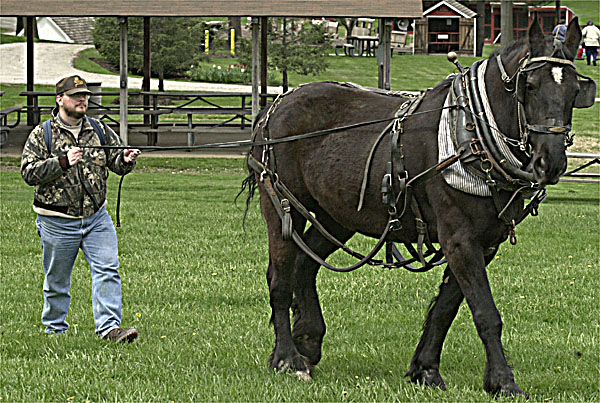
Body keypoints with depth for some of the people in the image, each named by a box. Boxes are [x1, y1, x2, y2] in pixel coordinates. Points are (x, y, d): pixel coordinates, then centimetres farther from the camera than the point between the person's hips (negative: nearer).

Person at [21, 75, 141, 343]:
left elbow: (115, 161, 10)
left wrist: (126, 160, -14)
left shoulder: (100, 130, 7)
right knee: (56, 280, 7)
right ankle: (54, 330, 23)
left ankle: (109, 327, -12)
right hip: (57, 222, -3)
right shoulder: (41, 135, -4)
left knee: (107, 270, -10)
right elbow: (29, 173, -12)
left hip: (97, 218, 3)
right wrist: (63, 162, -23)